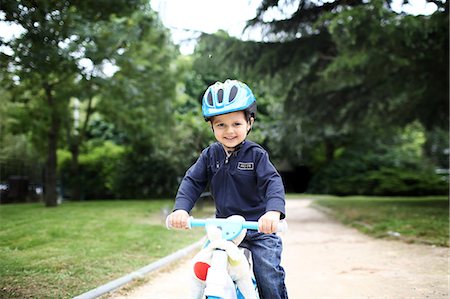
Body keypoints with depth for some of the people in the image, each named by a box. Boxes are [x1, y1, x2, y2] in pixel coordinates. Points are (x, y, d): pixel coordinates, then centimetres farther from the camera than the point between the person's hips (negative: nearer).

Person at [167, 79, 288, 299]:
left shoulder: (256, 155, -8)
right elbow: (192, 181, -1)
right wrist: (181, 208, -20)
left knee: (270, 280, -8)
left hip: (259, 228, -3)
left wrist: (274, 211, -39)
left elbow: (272, 182, -18)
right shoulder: (210, 155, 2)